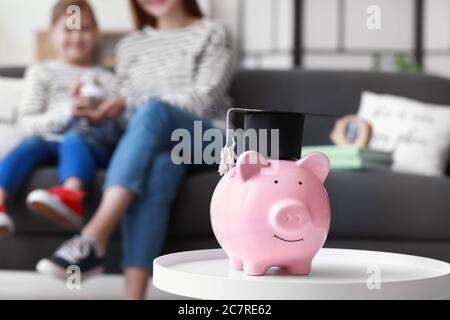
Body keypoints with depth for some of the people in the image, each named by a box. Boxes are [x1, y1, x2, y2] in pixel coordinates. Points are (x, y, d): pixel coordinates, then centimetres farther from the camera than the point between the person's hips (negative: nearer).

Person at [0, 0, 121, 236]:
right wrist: (66, 112, -10)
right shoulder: (41, 72, 20)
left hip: (93, 145, -1)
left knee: (73, 140, -37)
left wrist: (98, 120, -8)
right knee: (29, 145, -33)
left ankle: (71, 196, -69)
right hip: (49, 142, 2)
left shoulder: (106, 79, 22)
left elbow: (115, 135, 16)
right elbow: (27, 123, 7)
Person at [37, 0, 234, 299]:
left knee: (153, 110, -36)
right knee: (154, 173, -37)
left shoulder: (213, 33, 14)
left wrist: (135, 105, -13)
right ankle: (133, 296, -53)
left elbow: (204, 99, -2)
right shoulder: (131, 45, 26)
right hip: (155, 142, 3)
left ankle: (93, 239, -50)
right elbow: (126, 116, 18)